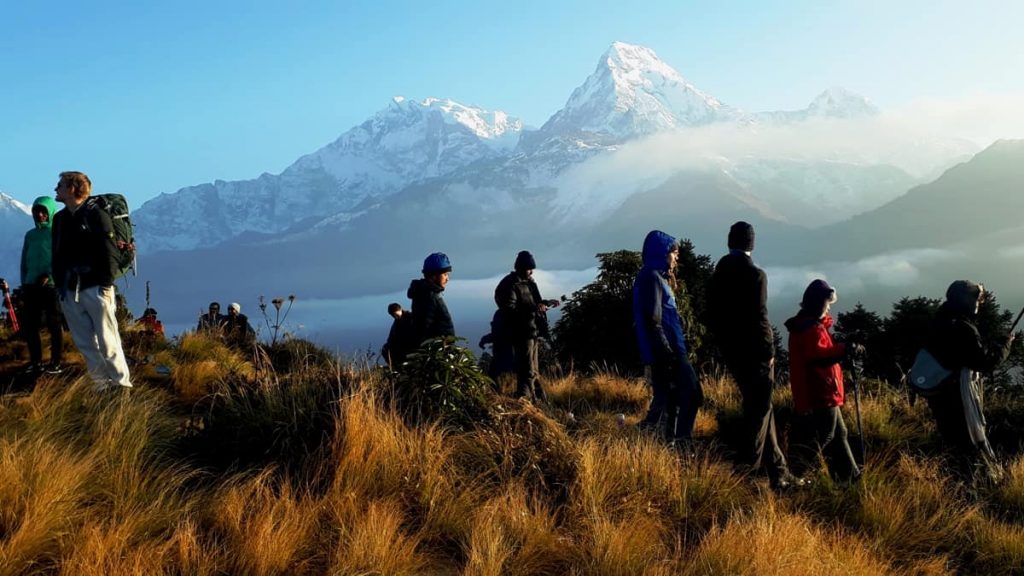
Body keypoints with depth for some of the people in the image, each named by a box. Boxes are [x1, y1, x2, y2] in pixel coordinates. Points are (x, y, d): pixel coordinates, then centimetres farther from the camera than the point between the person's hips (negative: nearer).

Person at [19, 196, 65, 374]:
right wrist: (24, 285, 11)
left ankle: (56, 363, 6)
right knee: (28, 325, 4)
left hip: (52, 285, -5)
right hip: (31, 286, 5)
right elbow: (24, 261, 17)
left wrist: (48, 274, -21)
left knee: (54, 325, 0)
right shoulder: (30, 235, 15)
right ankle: (35, 361, 15)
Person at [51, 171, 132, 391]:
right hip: (70, 291, 7)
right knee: (84, 343, 6)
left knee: (107, 340, -4)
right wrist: (59, 286, 10)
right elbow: (57, 255, 18)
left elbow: (110, 253, -9)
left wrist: (106, 285, -14)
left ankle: (122, 383, 3)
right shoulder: (59, 218, 14)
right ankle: (102, 385, 12)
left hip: (95, 289, -6)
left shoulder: (97, 216, -5)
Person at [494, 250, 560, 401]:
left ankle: (541, 400, 27)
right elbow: (509, 309, -23)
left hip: (533, 331, 10)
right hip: (522, 333, -10)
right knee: (527, 371, -10)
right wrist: (533, 309, -28)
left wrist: (545, 303, 14)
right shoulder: (510, 285, -15)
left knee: (534, 371, 18)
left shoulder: (527, 282, 15)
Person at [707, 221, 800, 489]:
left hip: (731, 353, 7)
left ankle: (778, 471, 18)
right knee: (759, 410, 1)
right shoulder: (755, 275, -15)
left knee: (758, 408, 13)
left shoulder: (718, 275, 6)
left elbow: (713, 316, 10)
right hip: (754, 353, -7)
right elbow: (759, 318, -18)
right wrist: (769, 351, -8)